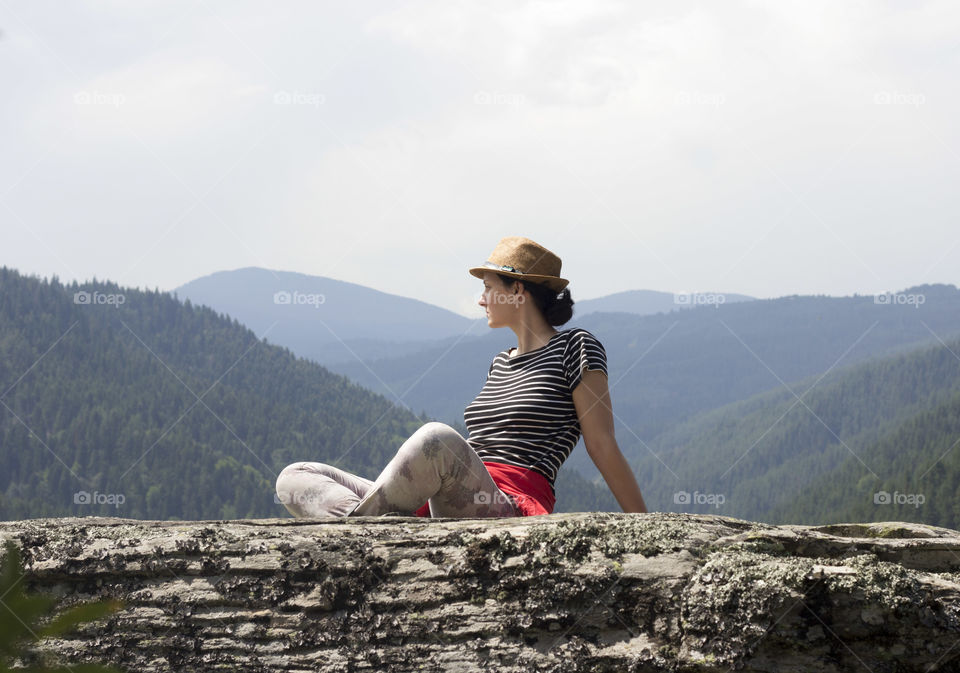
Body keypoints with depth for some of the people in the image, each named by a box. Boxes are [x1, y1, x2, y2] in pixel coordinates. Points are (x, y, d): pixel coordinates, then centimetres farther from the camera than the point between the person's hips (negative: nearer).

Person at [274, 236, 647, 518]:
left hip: (510, 512, -9)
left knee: (438, 437, -41)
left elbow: (603, 448, 3)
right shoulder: (500, 364, 29)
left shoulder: (574, 347, 6)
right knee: (295, 477, -7)